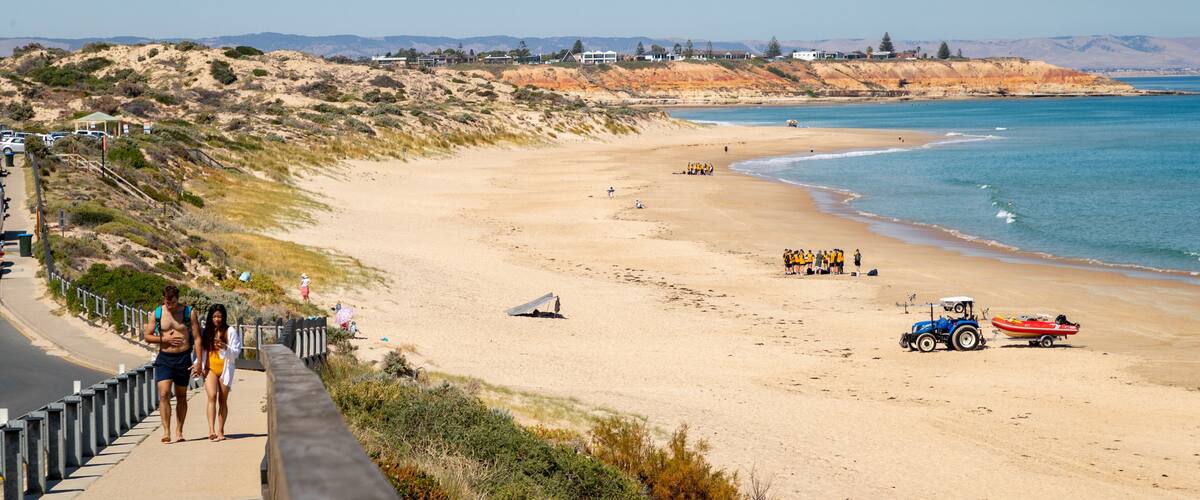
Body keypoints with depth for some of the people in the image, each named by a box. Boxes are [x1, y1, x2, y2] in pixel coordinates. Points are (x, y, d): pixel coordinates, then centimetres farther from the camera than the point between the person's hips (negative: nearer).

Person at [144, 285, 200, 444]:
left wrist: (198, 361, -8)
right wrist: (165, 339, -11)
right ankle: (166, 431, -15)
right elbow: (148, 336, 6)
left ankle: (179, 431, 19)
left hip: (183, 358, 0)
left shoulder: (189, 313, -2)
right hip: (164, 358, 0)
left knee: (181, 397, 9)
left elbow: (197, 338, -2)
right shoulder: (157, 313, 2)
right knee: (164, 394, -13)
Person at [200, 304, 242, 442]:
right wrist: (197, 364, 3)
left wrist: (224, 347, -21)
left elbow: (236, 352, -3)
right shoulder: (206, 332, 9)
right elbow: (202, 351, 18)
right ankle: (211, 430, -25)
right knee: (212, 396, -16)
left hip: (225, 369, -1)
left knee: (223, 400, 4)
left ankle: (220, 431, 11)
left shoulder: (230, 331, 1)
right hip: (210, 368, 1)